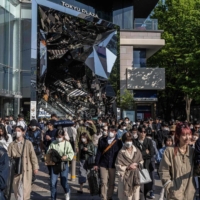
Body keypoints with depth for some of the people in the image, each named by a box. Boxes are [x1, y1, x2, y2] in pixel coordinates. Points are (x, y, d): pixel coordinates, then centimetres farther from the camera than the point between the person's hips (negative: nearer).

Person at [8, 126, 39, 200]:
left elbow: (33, 156, -1)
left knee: (24, 187, -6)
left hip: (26, 169, -2)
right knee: (16, 187, 8)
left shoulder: (28, 143, -2)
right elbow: (8, 157, 4)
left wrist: (35, 167, -1)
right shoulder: (12, 144, 5)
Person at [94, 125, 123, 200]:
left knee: (111, 183, 9)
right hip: (103, 164, 0)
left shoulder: (118, 142, 2)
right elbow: (99, 153, 4)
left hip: (113, 165, 1)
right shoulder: (102, 141, 3)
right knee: (104, 182, -3)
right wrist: (96, 164, 2)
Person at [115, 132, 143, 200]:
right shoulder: (121, 152, -6)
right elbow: (118, 166, -6)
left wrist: (137, 164, -6)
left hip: (136, 176, 3)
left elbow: (141, 162, 13)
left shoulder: (137, 151, 3)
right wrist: (128, 167, -13)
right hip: (125, 177, -3)